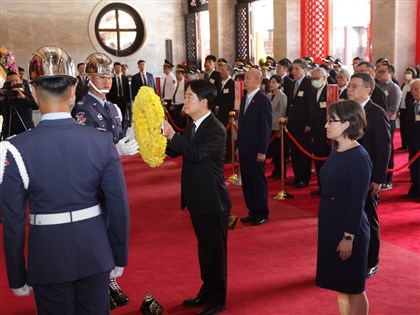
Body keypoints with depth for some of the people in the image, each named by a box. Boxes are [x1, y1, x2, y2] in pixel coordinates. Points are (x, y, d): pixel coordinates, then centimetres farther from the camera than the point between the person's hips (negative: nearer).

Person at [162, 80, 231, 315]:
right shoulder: (194, 126, 8)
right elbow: (175, 152, 10)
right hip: (198, 200, 9)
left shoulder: (216, 129, -18)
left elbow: (195, 154, -30)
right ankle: (207, 292, 36)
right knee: (204, 249, 20)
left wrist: (172, 134, -31)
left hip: (213, 201, -9)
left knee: (215, 251, 5)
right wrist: (162, 135, -5)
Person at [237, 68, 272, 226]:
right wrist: (239, 146, 15)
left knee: (258, 181, 2)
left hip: (255, 150, -7)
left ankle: (262, 214, 13)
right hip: (244, 148, 7)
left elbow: (266, 128, -14)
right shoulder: (244, 98, 12)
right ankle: (253, 211, 23)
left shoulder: (263, 100, -12)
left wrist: (262, 152, -16)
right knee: (247, 181, 12)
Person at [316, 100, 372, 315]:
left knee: (354, 288, 7)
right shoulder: (336, 152, 6)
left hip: (349, 229, -8)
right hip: (331, 227, 8)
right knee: (340, 285, 18)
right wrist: (330, 229, 15)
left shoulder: (358, 157, -18)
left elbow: (358, 202, -19)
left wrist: (349, 237, -19)